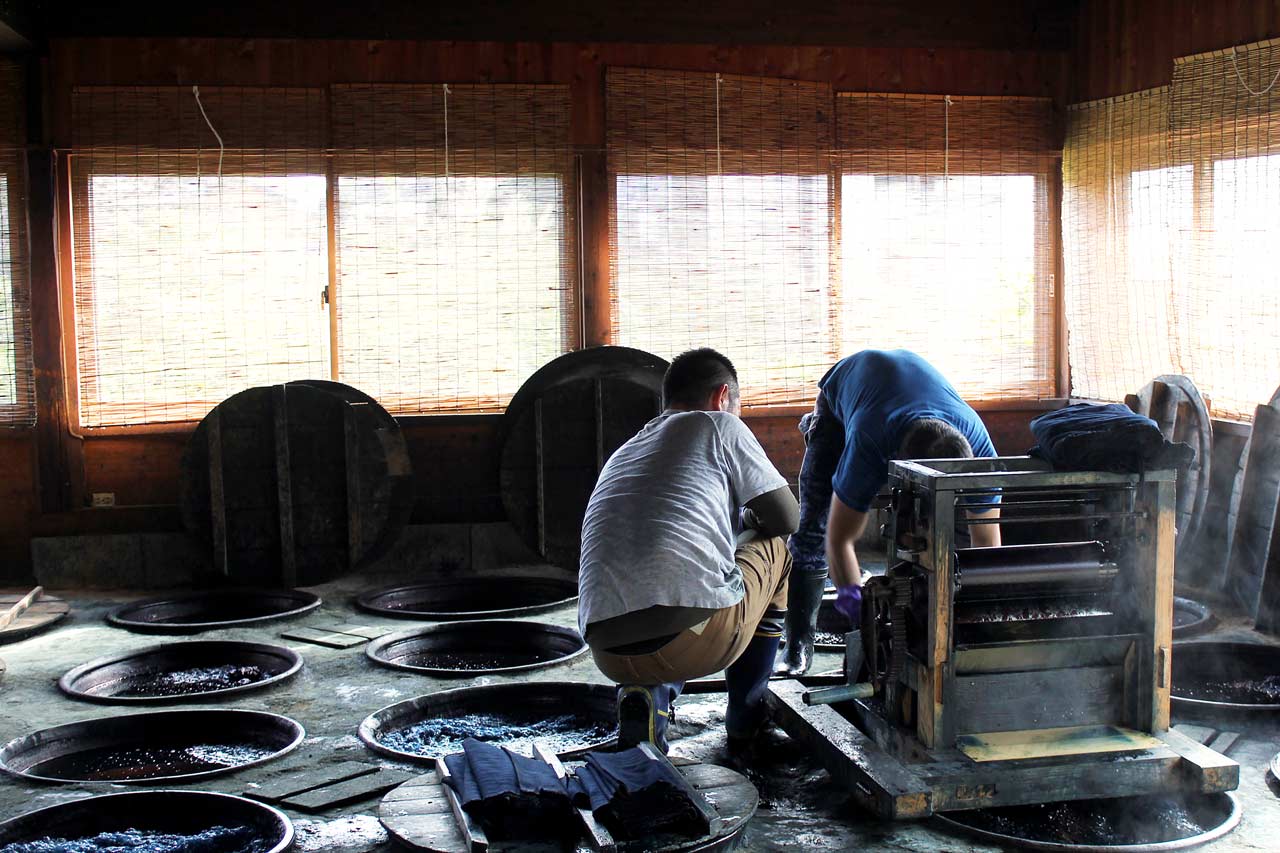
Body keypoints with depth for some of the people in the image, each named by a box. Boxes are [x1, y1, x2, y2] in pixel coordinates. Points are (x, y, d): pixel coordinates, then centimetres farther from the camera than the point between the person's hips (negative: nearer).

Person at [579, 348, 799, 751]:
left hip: (610, 656, 6)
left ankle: (648, 695, 10)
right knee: (775, 546, 24)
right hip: (701, 638, -6)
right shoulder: (718, 425, 11)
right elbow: (788, 519, 15)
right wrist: (750, 519, 37)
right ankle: (747, 720, 25)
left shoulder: (621, 455, 29)